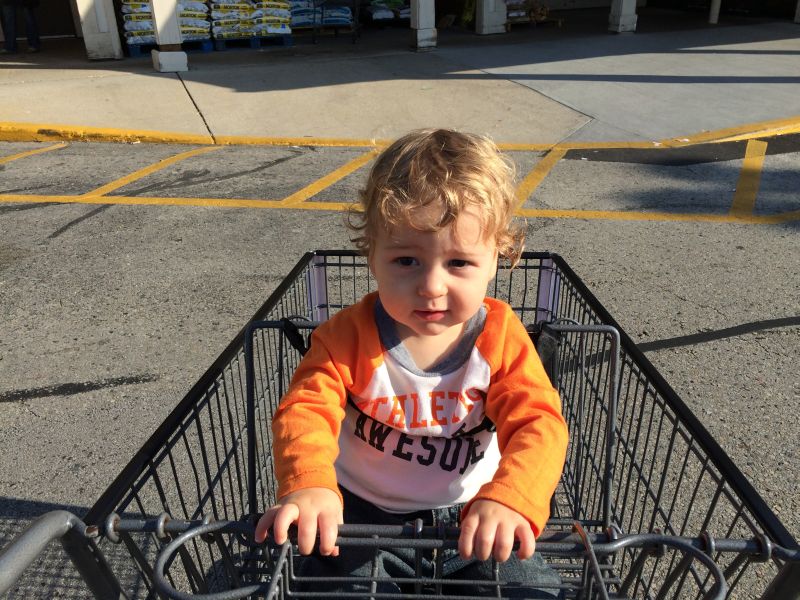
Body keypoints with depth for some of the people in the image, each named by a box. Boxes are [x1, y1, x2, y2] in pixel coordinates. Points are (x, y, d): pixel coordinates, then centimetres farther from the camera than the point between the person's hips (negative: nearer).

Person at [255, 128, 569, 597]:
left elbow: (538, 424, -21)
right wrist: (308, 484, -45)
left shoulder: (500, 336, -14)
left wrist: (509, 498, -41)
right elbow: (305, 410, -23)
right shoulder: (350, 335, -16)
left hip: (469, 519, 1)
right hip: (364, 513, 0)